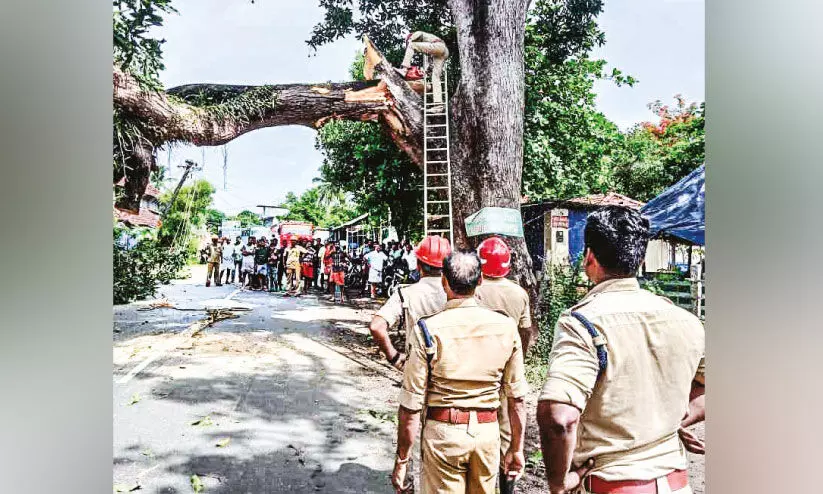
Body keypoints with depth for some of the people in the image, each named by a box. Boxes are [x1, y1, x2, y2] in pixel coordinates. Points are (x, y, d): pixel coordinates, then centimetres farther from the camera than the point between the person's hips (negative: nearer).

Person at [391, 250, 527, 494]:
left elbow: (410, 406, -11)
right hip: (488, 432, 3)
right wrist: (517, 448, 13)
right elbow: (517, 397, 1)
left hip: (442, 431, -3)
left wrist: (402, 460, 0)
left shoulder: (428, 330, -13)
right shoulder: (505, 326, -5)